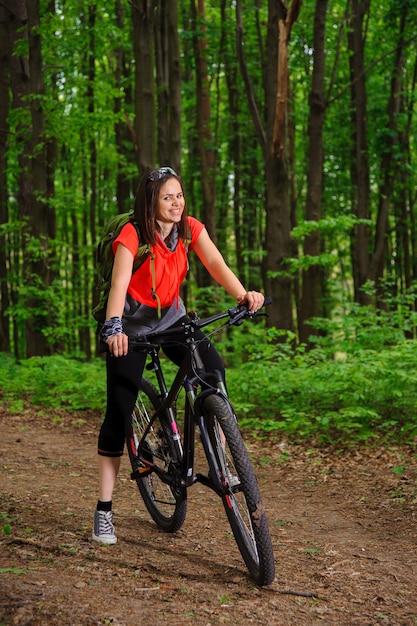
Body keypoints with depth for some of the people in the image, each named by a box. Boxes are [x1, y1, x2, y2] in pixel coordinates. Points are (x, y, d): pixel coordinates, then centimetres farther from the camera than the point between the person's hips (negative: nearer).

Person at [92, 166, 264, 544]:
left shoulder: (190, 229, -7)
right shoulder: (132, 235, -21)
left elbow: (216, 264, -19)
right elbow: (119, 283, -35)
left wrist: (243, 294, -38)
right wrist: (113, 327, -53)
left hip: (171, 318, 4)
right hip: (132, 324, -4)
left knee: (212, 368, -24)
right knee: (119, 411, -7)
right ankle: (104, 510, 2)